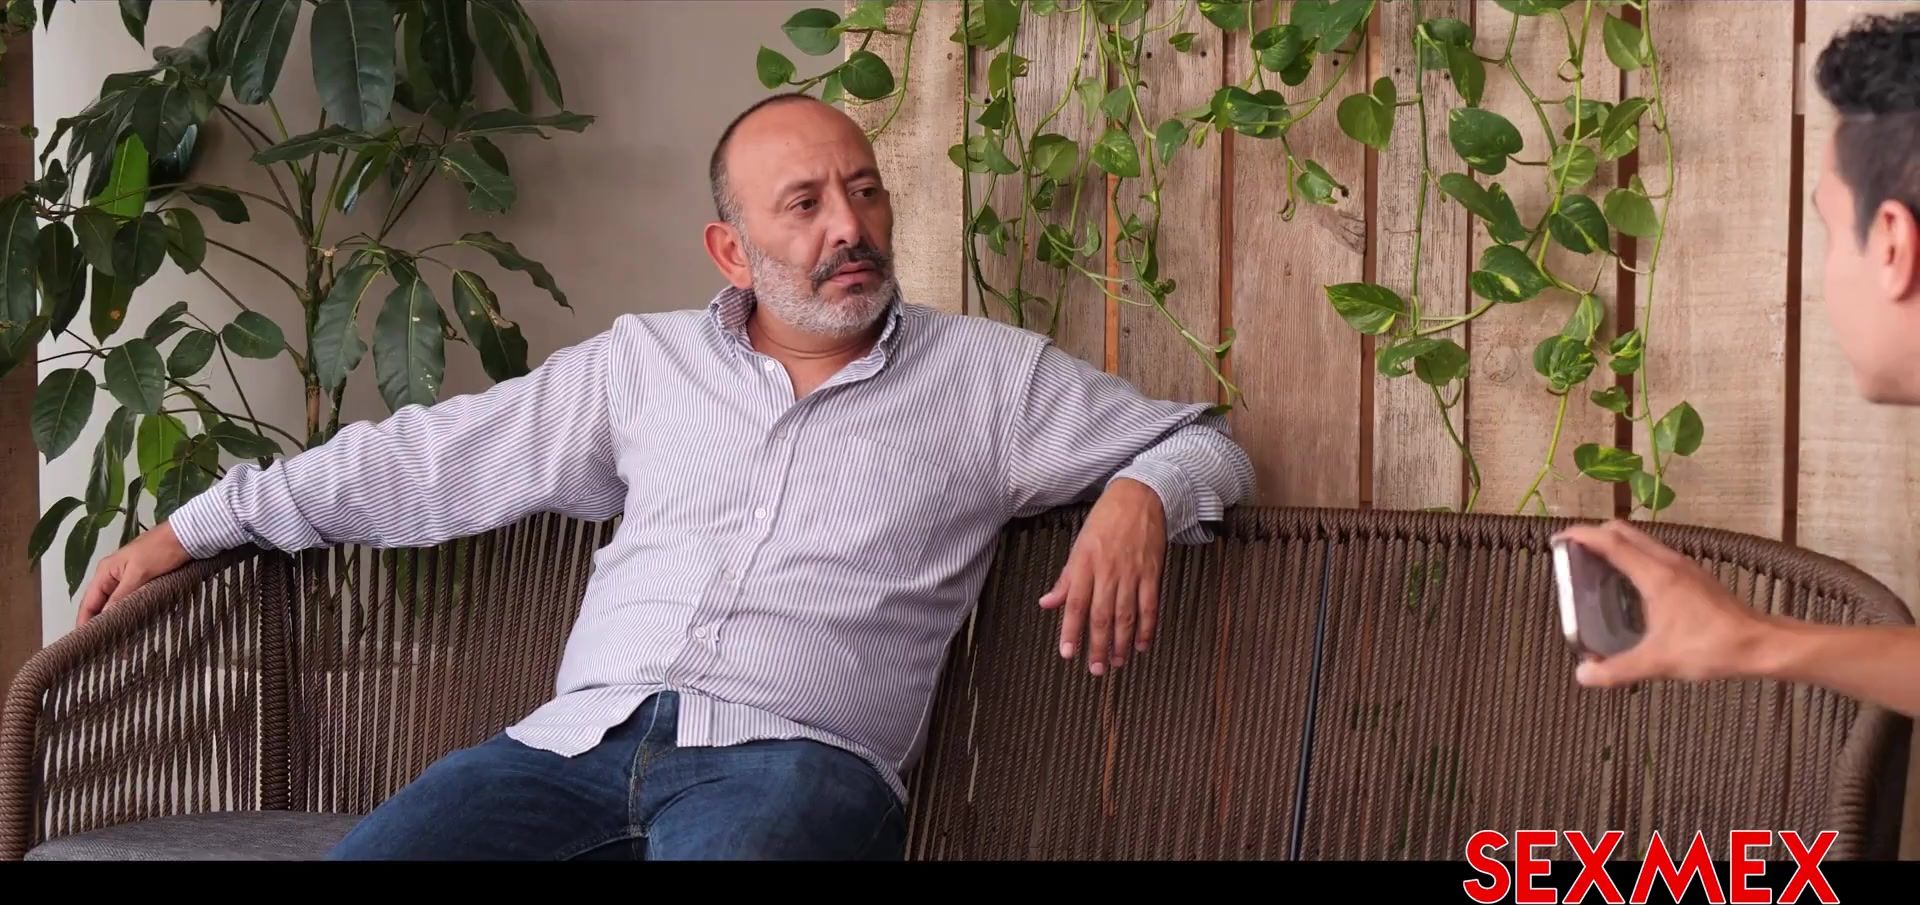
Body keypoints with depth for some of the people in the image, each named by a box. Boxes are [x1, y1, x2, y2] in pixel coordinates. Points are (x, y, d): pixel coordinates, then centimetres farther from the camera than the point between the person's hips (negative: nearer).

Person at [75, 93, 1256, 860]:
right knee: (371, 847, -26)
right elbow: (431, 461, 25)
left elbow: (1202, 441, 21)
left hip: (789, 755, -3)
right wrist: (202, 524, 24)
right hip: (580, 738, 3)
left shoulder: (987, 375, 16)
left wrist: (1138, 500, -4)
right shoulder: (645, 362, 22)